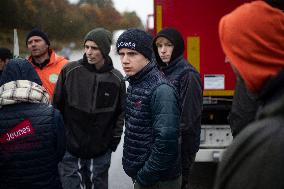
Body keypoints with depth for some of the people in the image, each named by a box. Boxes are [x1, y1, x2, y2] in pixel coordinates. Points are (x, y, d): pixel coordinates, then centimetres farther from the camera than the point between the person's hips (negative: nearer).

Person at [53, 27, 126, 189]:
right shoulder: (70, 71, -5)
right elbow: (57, 105, 1)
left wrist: (115, 139, 5)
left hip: (101, 151, 1)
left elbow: (121, 111, 8)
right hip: (70, 147, -1)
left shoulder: (116, 79, -2)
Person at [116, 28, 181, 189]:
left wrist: (145, 176, -19)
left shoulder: (160, 90, -21)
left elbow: (166, 142, -26)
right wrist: (137, 174, 11)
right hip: (139, 175, 8)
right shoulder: (135, 84, 6)